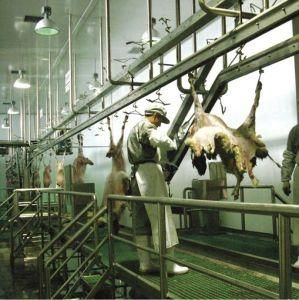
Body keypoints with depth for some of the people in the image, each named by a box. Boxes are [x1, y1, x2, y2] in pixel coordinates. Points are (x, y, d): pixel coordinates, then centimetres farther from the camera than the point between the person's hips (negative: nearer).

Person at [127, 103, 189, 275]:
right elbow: (161, 140, -27)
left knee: (142, 220, 8)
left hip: (137, 174, 10)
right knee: (161, 217, -8)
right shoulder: (147, 126, -5)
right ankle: (169, 263, -7)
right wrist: (173, 144, -6)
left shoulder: (135, 129, 26)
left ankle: (145, 262, 11)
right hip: (150, 172, -10)